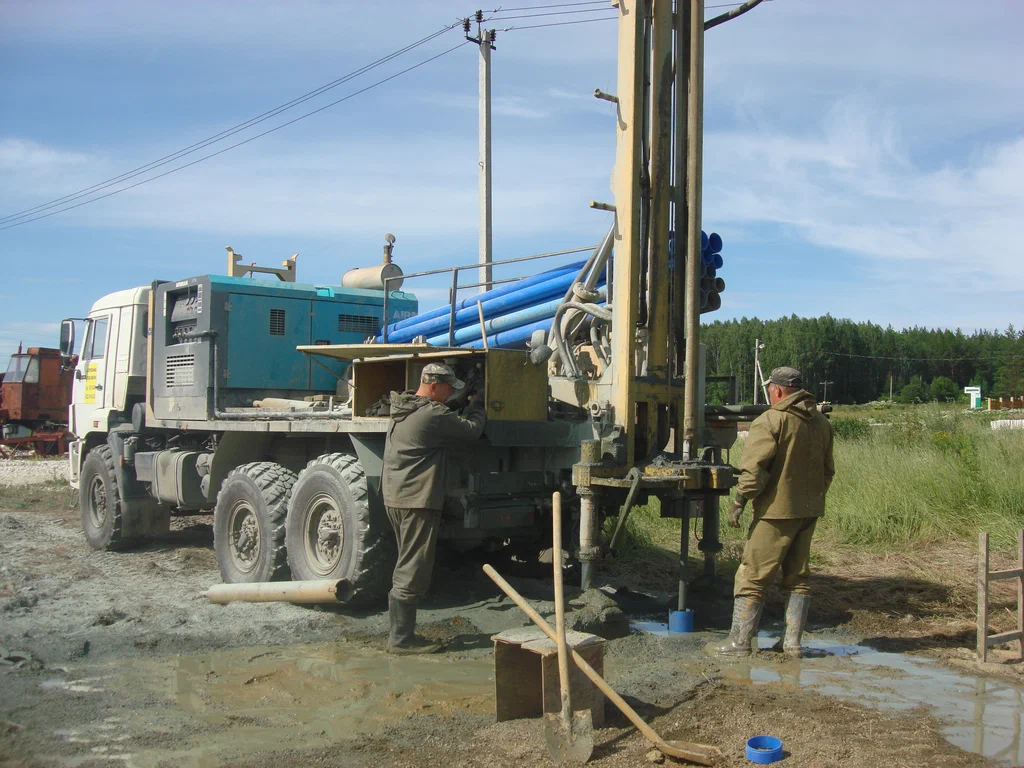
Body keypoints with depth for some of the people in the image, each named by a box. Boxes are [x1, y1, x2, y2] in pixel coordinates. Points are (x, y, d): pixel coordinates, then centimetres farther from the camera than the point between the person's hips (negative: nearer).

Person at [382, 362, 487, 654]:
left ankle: (400, 632, 22)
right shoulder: (433, 414, -16)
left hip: (394, 498, 10)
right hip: (418, 501, -10)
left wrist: (466, 408, 18)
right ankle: (402, 638, -1)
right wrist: (477, 407, 12)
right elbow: (472, 430, -7)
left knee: (406, 568, 17)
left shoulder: (401, 411, 14)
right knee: (413, 571, -5)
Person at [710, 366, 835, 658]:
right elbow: (827, 470, 20)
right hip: (809, 511, 8)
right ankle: (793, 642, 16)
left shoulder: (770, 421, -13)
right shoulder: (822, 423, 12)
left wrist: (739, 502, -10)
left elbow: (754, 469, -18)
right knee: (798, 577, 14)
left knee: (752, 577, -1)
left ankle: (739, 642, 1)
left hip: (777, 511, -7)